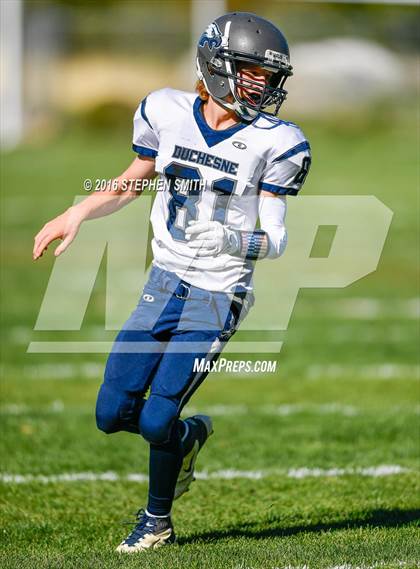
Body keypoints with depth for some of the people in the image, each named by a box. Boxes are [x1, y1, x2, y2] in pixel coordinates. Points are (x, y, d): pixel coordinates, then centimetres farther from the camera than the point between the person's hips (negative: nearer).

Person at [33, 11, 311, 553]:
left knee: (156, 419, -9)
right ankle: (189, 434, 32)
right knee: (112, 414, 1)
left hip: (217, 298, -4)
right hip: (164, 284, 4)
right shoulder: (168, 112, -1)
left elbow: (275, 239, -8)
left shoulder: (275, 143, -10)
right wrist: (76, 214, 5)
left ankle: (157, 520, 17)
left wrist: (226, 239, -26)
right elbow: (131, 183, 16)